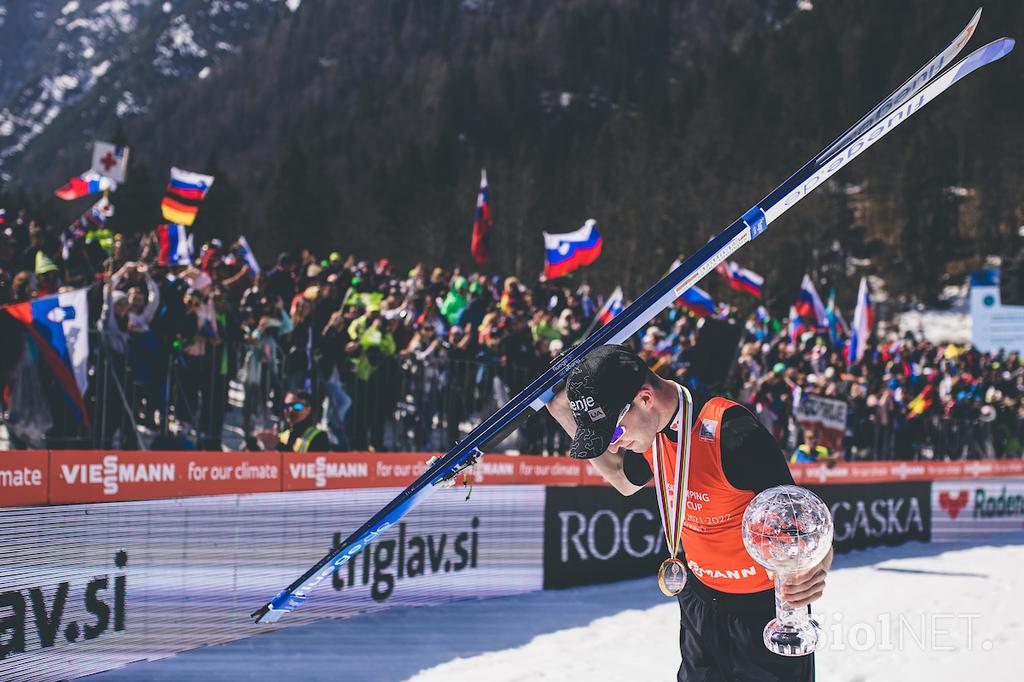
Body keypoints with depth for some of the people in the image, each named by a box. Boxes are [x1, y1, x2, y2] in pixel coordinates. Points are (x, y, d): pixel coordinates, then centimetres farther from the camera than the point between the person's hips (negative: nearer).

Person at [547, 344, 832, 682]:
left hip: (764, 605, -7)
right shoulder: (648, 427, -8)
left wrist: (816, 566, -48)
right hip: (700, 597, 7)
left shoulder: (735, 435, -31)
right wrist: (568, 418, 3)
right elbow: (625, 481, 14)